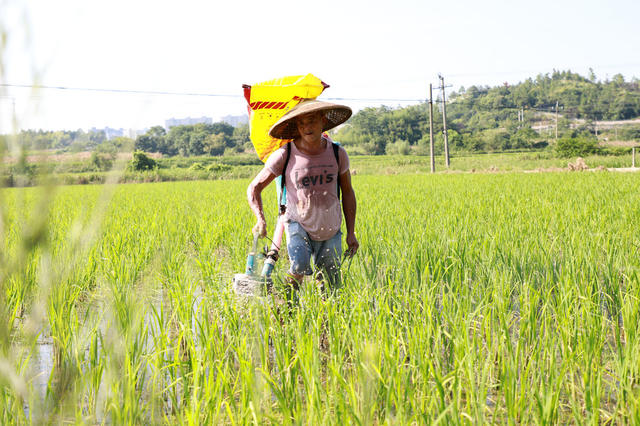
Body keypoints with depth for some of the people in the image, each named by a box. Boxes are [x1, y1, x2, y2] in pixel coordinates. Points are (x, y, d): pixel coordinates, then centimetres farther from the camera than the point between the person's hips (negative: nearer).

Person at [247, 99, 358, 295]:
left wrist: (351, 233, 6)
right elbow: (254, 188, -6)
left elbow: (347, 192, 8)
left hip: (330, 232, 2)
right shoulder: (284, 155, -13)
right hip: (299, 225, -2)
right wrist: (260, 220, -22)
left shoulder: (338, 153, -5)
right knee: (299, 268, -28)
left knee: (331, 289, 5)